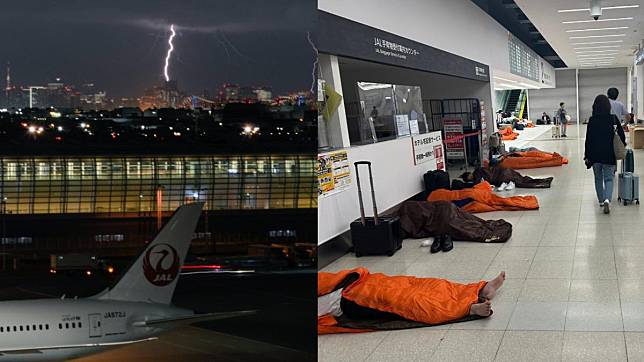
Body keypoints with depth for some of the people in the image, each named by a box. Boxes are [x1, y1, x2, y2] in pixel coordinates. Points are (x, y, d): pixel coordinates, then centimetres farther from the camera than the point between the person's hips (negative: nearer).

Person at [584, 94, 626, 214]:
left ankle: (601, 200, 27)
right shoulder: (614, 119, -5)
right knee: (608, 179, 4)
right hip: (609, 154, 0)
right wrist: (622, 147, 20)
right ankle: (607, 200, -18)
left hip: (595, 154, 0)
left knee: (598, 178, 18)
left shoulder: (592, 120, -7)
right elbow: (622, 135, 0)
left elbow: (588, 139, -5)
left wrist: (587, 155, 2)